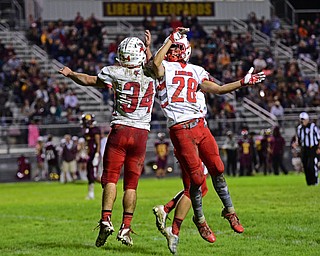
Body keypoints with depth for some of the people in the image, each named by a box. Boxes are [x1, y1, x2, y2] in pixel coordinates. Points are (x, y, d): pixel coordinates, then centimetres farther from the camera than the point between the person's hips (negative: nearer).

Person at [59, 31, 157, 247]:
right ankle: (126, 227, 2)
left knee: (110, 178, 0)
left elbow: (89, 81, 13)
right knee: (131, 183, 6)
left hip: (120, 130, -2)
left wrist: (71, 74, 25)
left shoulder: (115, 73, -4)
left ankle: (106, 220, -17)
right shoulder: (153, 76, 3)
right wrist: (148, 47, 41)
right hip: (141, 134, 2)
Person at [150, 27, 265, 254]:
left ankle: (229, 209, 24)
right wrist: (172, 38, -16)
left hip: (199, 125, 5)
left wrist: (243, 83, 18)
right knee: (196, 177, -5)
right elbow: (155, 63, -25)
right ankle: (200, 220, 14)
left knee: (217, 169, 5)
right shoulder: (164, 68, 0)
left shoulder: (195, 71, 18)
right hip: (180, 129, -5)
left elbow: (218, 89, 23)